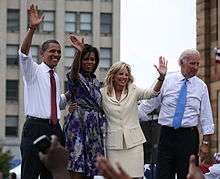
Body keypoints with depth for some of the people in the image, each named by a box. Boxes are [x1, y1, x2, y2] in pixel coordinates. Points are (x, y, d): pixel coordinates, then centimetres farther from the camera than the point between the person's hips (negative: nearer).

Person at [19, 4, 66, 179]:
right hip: (35, 127, -7)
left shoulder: (56, 77, 18)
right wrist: (32, 29, -34)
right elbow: (24, 53, -21)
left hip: (55, 129, 7)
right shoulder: (33, 71, -1)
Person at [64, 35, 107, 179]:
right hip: (79, 125, -6)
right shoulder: (76, 77, -2)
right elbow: (73, 73, -28)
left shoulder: (95, 80, 19)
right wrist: (79, 52, -45)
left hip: (95, 128, 7)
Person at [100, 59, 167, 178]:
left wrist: (161, 77, -26)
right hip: (114, 142, -1)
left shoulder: (133, 91, 3)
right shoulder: (103, 93, 3)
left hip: (133, 141, 1)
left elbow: (152, 93, -10)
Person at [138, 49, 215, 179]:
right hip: (167, 134, 0)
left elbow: (206, 116, 5)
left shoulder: (201, 86, 4)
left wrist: (206, 143, 2)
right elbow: (150, 103, 7)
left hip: (189, 136, 0)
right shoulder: (167, 80, 2)